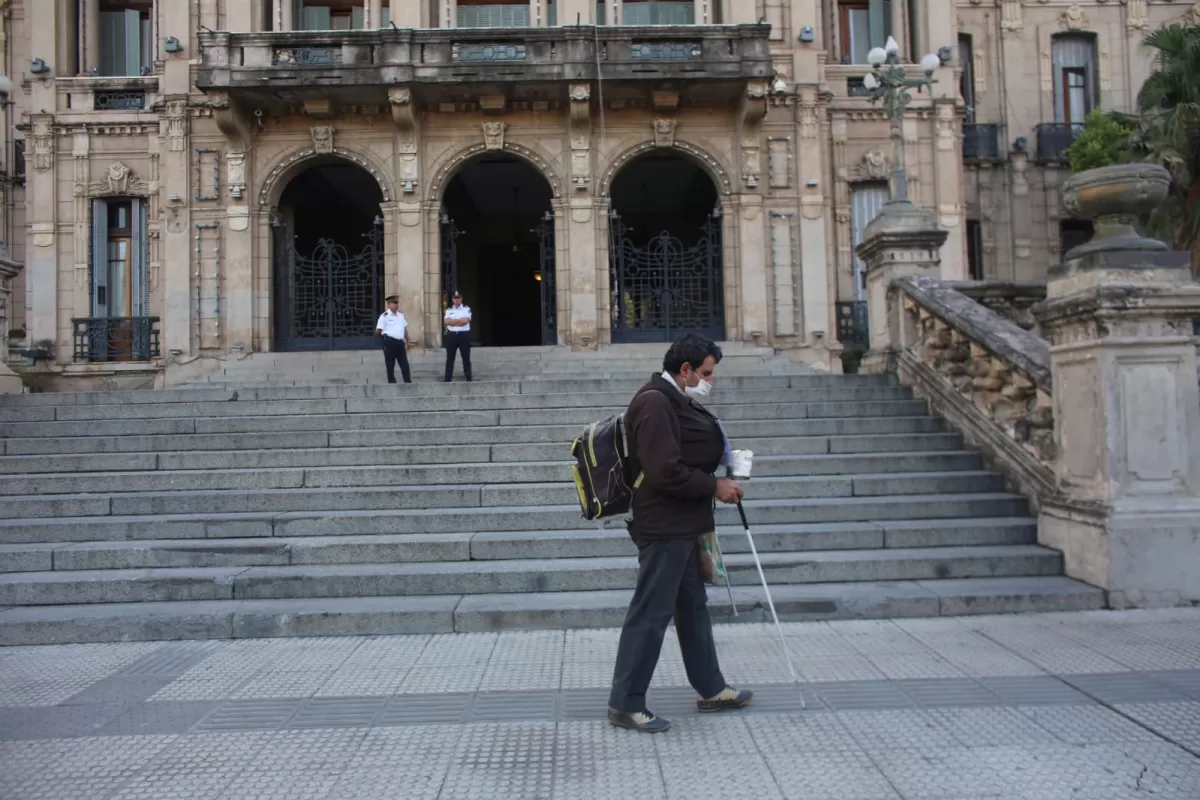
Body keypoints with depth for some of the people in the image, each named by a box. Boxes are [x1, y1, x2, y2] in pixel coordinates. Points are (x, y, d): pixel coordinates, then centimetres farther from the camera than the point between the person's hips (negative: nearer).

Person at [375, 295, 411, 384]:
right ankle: (392, 384, 8)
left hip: (400, 342, 6)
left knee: (405, 365, 5)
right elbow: (377, 332, -8)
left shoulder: (401, 315, 15)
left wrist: (407, 342, 18)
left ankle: (408, 383, 9)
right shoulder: (385, 316, -6)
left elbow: (405, 329, 21)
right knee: (390, 366, 2)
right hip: (390, 342, -6)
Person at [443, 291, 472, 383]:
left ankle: (468, 378, 9)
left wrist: (453, 321, -8)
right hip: (451, 335, 2)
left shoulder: (467, 309, 3)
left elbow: (465, 320, -14)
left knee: (466, 358, 3)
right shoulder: (449, 310, 11)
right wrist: (460, 320, -11)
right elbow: (447, 321, -6)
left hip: (464, 335, -2)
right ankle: (447, 379, 9)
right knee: (450, 358, 5)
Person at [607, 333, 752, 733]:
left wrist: (719, 477, 10)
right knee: (650, 614, -4)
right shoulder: (655, 403, -20)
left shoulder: (674, 400, 14)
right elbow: (666, 473, -25)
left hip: (681, 527, 11)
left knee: (693, 606, 19)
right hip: (663, 528, -11)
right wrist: (715, 486, -15)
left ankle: (711, 689, 32)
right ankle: (625, 704, 6)